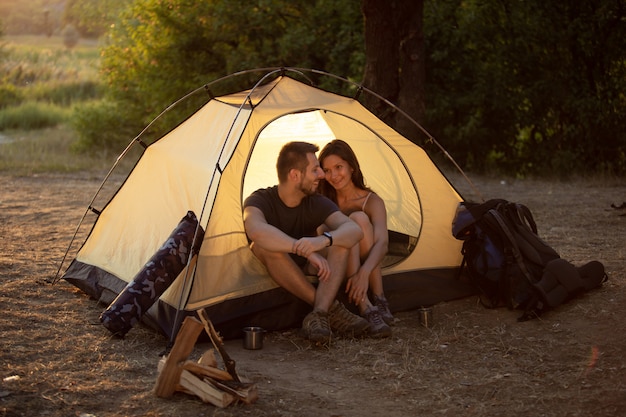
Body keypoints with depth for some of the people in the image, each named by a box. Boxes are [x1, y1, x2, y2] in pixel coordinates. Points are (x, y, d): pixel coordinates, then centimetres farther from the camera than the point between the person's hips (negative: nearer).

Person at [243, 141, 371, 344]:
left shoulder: (317, 203, -7)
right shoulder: (259, 201, -19)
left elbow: (355, 230, -22)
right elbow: (255, 229, -44)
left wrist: (324, 240, -45)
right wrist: (306, 250, -50)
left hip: (307, 274, 4)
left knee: (340, 239, -21)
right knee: (262, 246, -36)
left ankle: (320, 314, -37)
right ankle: (331, 308, -31)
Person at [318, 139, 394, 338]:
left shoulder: (372, 202, -7)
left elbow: (382, 243, -24)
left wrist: (364, 272, -43)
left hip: (364, 263, 0)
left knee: (359, 218, -27)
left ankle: (379, 300, -31)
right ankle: (366, 309, -44)